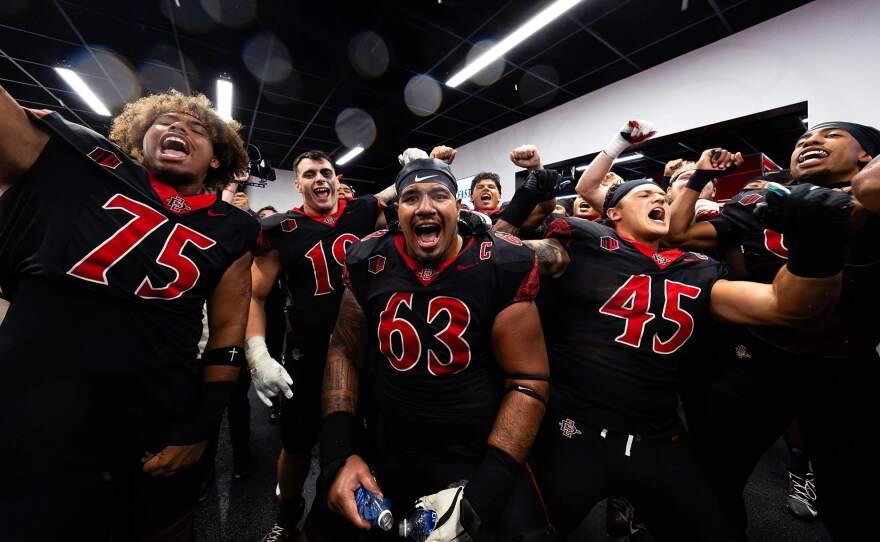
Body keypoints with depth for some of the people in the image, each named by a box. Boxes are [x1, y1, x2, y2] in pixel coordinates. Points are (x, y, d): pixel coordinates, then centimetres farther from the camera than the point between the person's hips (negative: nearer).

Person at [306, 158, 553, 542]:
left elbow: (528, 382, -13)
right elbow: (344, 351, 2)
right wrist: (340, 453, -7)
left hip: (480, 458, -2)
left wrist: (480, 496, -17)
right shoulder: (369, 262, -8)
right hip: (382, 452, 3)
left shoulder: (502, 265, -16)